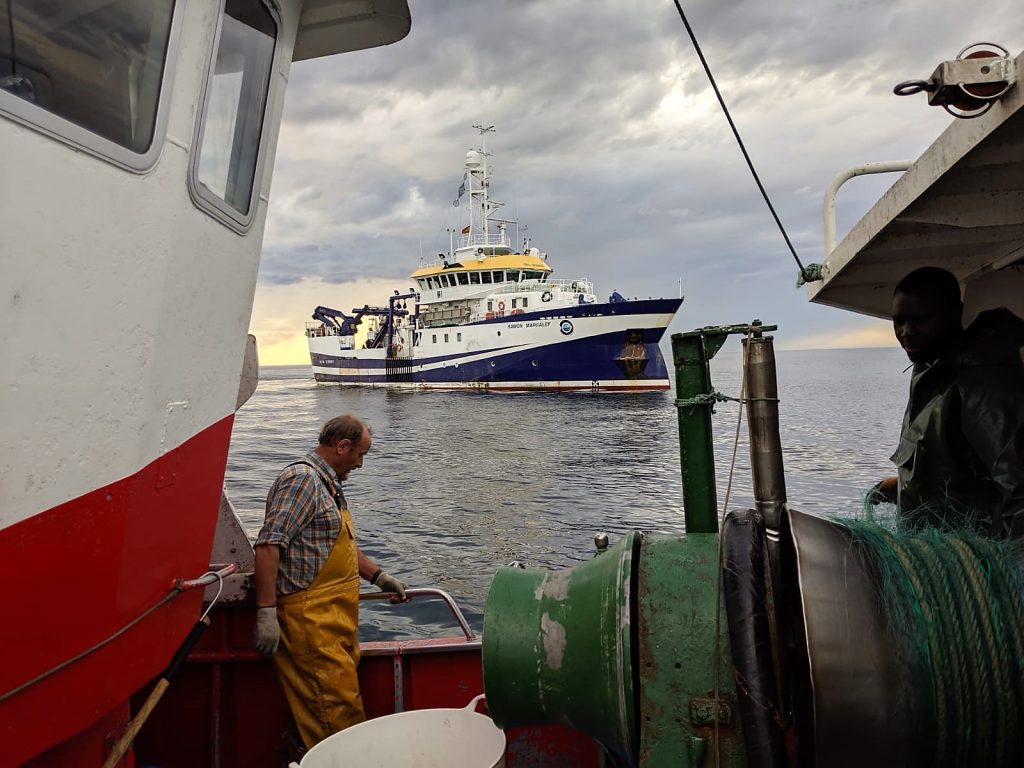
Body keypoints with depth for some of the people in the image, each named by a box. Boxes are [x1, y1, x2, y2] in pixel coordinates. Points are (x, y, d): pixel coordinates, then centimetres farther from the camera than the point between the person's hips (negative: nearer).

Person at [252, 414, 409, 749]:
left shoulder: (328, 484, 18)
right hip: (311, 621, -10)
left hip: (337, 621, 10)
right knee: (340, 711, -7)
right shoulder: (301, 478, -15)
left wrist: (379, 577, 22)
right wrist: (266, 611, -26)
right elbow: (268, 544, -23)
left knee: (344, 694, 15)